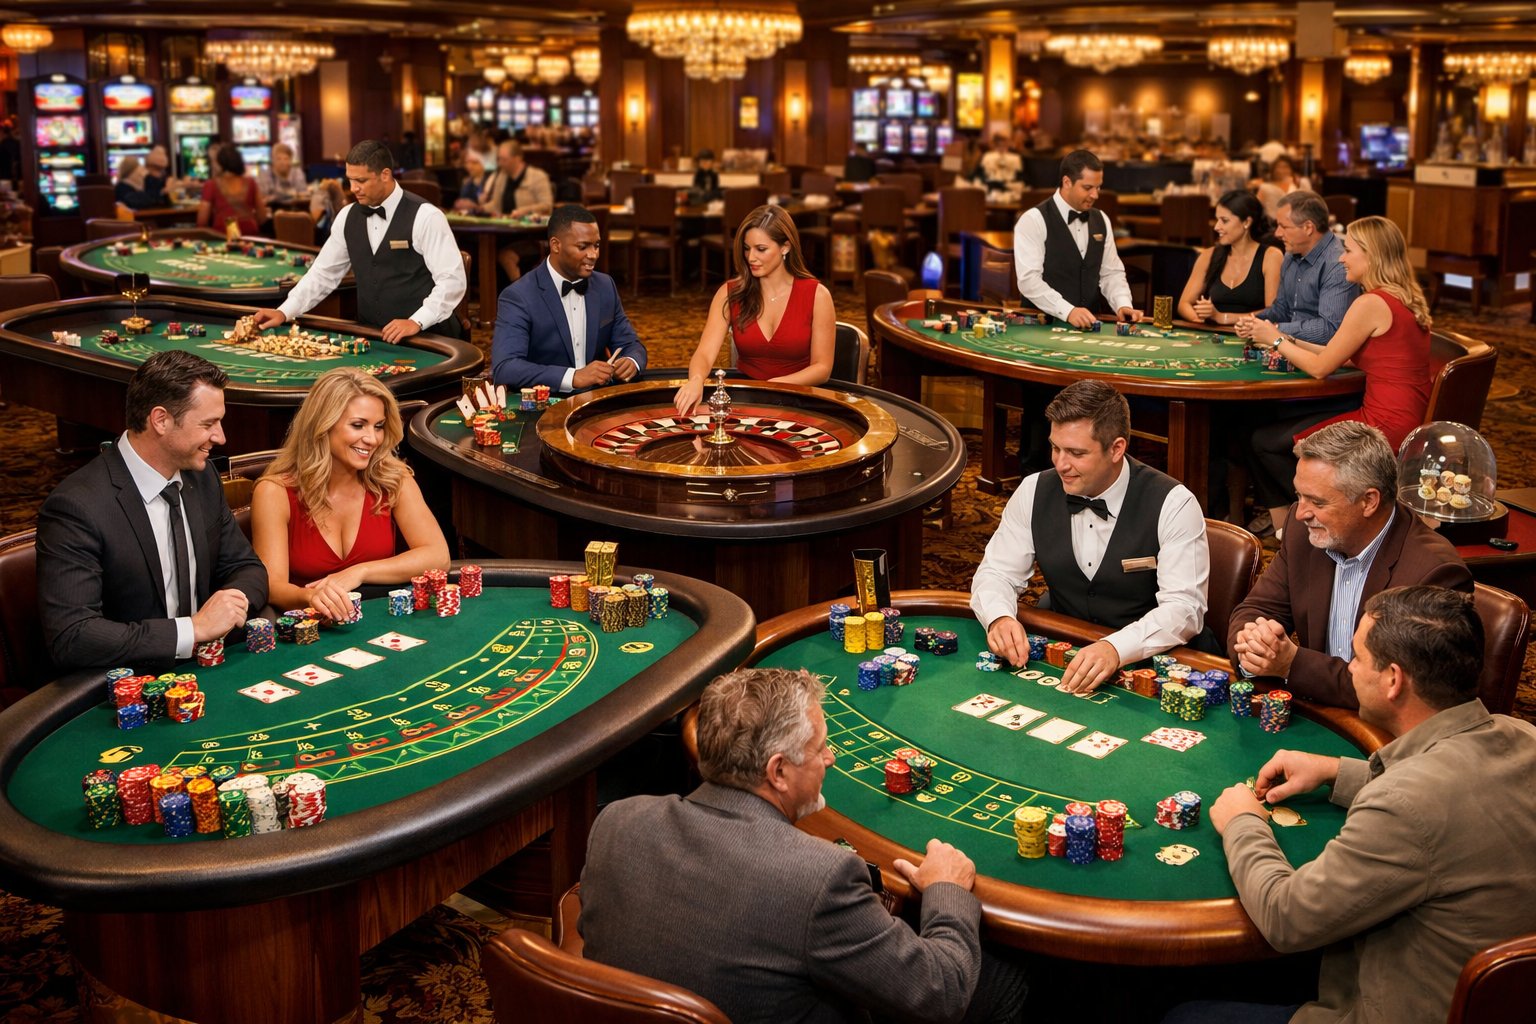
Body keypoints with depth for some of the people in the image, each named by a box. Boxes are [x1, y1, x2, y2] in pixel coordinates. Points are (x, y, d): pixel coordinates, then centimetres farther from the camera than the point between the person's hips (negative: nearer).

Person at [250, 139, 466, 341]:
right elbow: (324, 273, 15)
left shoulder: (424, 216, -10)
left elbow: (452, 279, -14)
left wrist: (416, 322, -24)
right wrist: (284, 312, 5)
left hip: (424, 339, -5)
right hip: (370, 337, 5)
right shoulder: (348, 216, 9)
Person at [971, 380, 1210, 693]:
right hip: (1063, 654, 4)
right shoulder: (1034, 491, 0)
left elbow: (1185, 607, -20)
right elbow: (996, 572, 5)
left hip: (1153, 666, -4)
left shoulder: (1172, 504, -13)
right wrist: (999, 618, -19)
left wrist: (1115, 649, -38)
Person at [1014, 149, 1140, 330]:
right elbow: (1029, 279, -18)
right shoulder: (1034, 220, -9)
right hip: (1042, 325, -5)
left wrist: (1123, 305, -5)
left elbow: (1111, 273, 14)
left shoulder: (1101, 220, 12)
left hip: (1088, 325, 5)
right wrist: (1068, 311, -28)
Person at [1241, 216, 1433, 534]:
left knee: (1264, 441, 2)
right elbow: (1350, 358, 17)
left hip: (1384, 428, -10)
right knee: (1273, 427, 19)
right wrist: (1291, 343, 17)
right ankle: (1284, 527, 23)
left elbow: (1321, 367, -9)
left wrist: (1277, 340, 6)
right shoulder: (1404, 299, 13)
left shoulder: (1371, 304, -16)